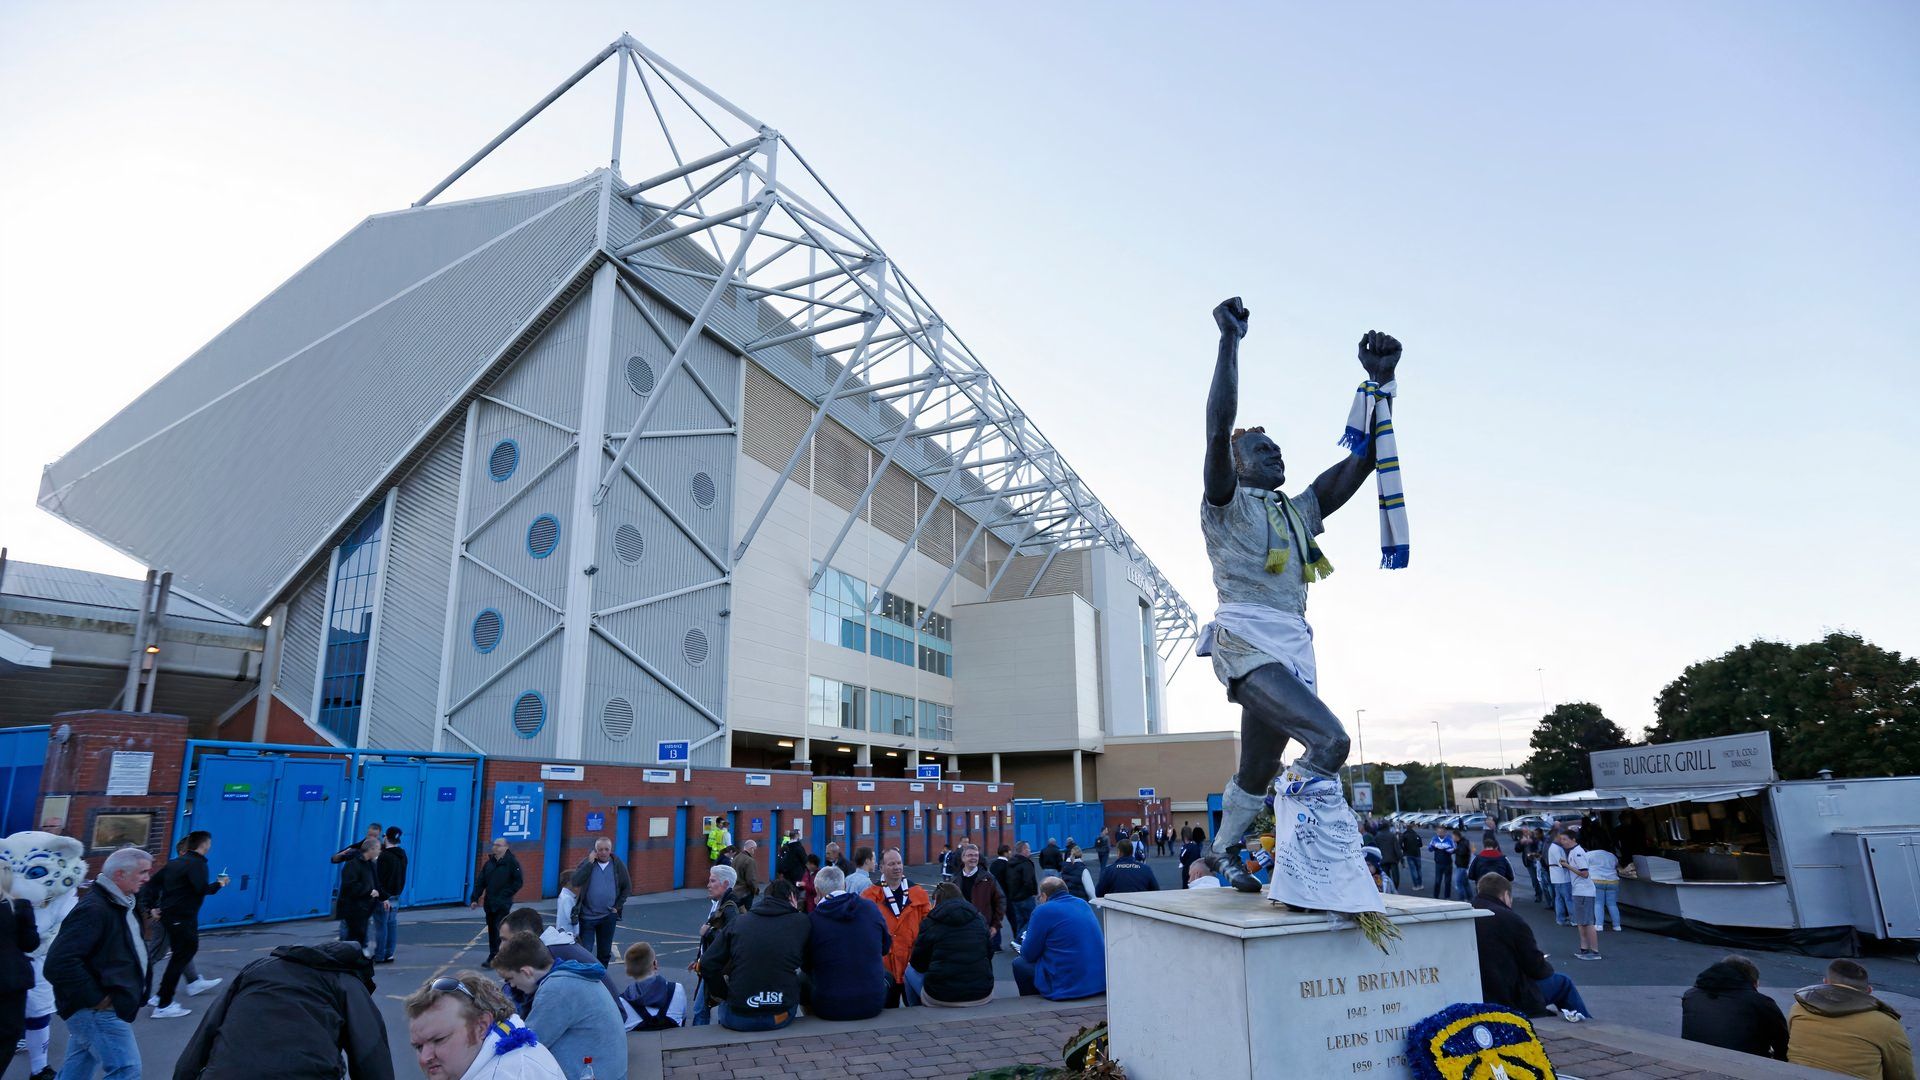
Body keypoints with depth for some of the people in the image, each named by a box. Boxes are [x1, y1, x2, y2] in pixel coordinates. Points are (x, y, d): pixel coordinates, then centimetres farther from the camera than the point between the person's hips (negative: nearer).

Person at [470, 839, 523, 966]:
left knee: (499, 930, -9)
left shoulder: (512, 862, -7)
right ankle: (494, 956, 21)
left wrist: (506, 895, -13)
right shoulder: (489, 863, 8)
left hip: (503, 904, -6)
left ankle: (494, 958, -9)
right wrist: (474, 898, -2)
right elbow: (480, 882, 7)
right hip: (489, 903, 6)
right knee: (491, 930, 11)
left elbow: (518, 882, -7)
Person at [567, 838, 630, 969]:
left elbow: (627, 888, 8)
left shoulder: (618, 865, 1)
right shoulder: (586, 863, -2)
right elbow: (575, 882, -18)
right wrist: (590, 863, -20)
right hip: (587, 915, -2)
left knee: (605, 952, 11)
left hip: (608, 917, 2)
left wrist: (618, 906, -1)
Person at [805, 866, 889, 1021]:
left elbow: (806, 967, 5)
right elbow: (885, 948, 12)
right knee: (888, 976, 31)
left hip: (829, 1009, -1)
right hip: (873, 1005, 1)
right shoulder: (870, 907, -4)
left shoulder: (812, 920, -10)